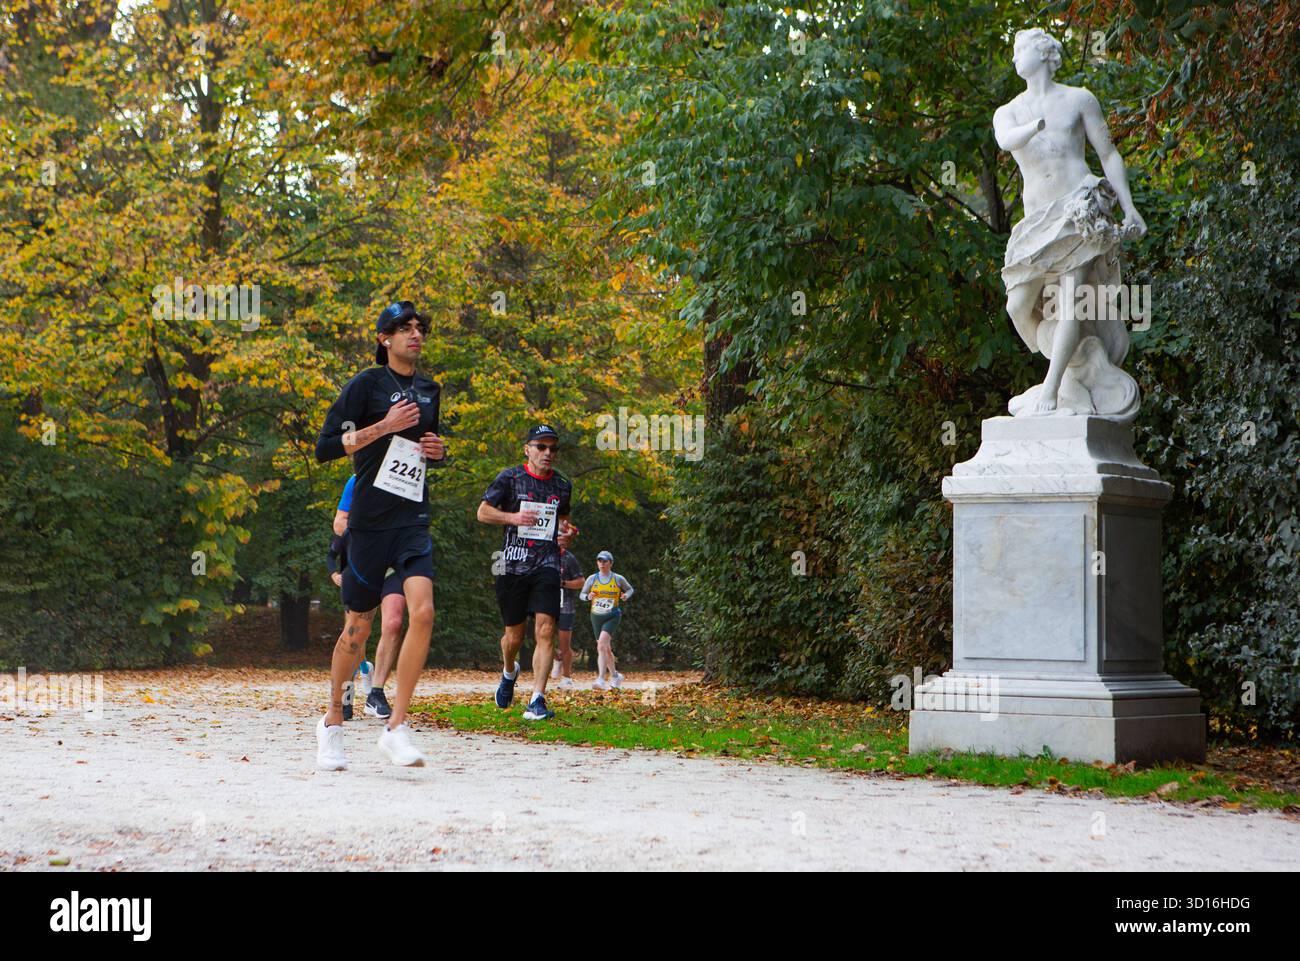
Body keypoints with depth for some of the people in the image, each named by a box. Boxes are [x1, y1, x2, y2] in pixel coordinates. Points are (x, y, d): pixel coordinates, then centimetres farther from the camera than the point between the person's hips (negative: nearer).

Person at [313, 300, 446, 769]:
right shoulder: (366, 384, -4)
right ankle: (333, 721, 25)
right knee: (358, 627, 3)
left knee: (422, 612, -17)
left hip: (413, 520, 4)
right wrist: (383, 427, -16)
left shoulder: (430, 391, 15)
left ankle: (396, 728, -12)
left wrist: (438, 451, 8)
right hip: (370, 518, -4)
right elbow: (325, 448, -9)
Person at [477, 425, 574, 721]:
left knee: (545, 630, -14)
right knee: (514, 635, 8)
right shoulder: (510, 478, 1)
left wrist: (565, 528, 5)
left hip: (546, 565, 1)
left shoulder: (563, 485, 12)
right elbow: (483, 511, 1)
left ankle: (537, 700, -16)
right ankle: (509, 672, 42)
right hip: (513, 564, -1)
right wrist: (513, 517, -15)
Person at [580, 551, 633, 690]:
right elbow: (582, 594, 10)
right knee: (606, 649, 11)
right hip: (596, 616, 4)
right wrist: (588, 596, -13)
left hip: (612, 616, -4)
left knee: (601, 644, -25)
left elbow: (630, 589, 15)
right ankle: (615, 676, 33)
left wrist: (626, 595, -8)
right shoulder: (592, 579, 2)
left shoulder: (618, 579, -2)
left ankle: (601, 679, -32)